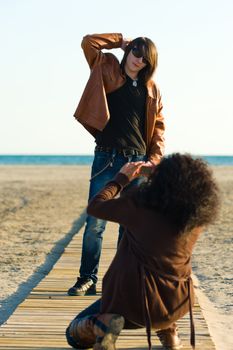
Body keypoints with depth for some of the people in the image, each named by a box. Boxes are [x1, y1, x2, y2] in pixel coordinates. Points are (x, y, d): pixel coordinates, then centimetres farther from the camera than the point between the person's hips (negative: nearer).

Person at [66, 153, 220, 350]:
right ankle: (168, 331, 27)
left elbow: (94, 207, -3)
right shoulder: (198, 216, -8)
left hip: (135, 302, -4)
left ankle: (102, 323, -15)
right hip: (176, 305, 4)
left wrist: (122, 178, 9)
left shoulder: (138, 204, -19)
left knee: (75, 334, 17)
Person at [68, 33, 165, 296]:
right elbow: (88, 42, -2)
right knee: (95, 223, -5)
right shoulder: (108, 73, 7)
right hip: (107, 159, -2)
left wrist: (154, 158, 0)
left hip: (138, 162, 2)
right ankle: (87, 280, 4)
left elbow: (158, 126, 11)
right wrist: (121, 42, 6)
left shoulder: (152, 90, 12)